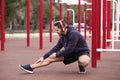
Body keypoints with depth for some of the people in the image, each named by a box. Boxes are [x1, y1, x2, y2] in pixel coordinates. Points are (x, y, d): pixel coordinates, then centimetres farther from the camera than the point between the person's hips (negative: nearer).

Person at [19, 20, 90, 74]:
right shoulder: (62, 36, 1)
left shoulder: (73, 34, -26)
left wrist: (57, 54, -16)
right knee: (51, 58, -5)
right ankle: (30, 67, -3)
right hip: (71, 53, 7)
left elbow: (69, 49, -27)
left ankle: (81, 65, -7)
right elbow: (56, 48, 6)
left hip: (82, 52, -7)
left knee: (84, 61, -45)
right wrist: (44, 57, 2)